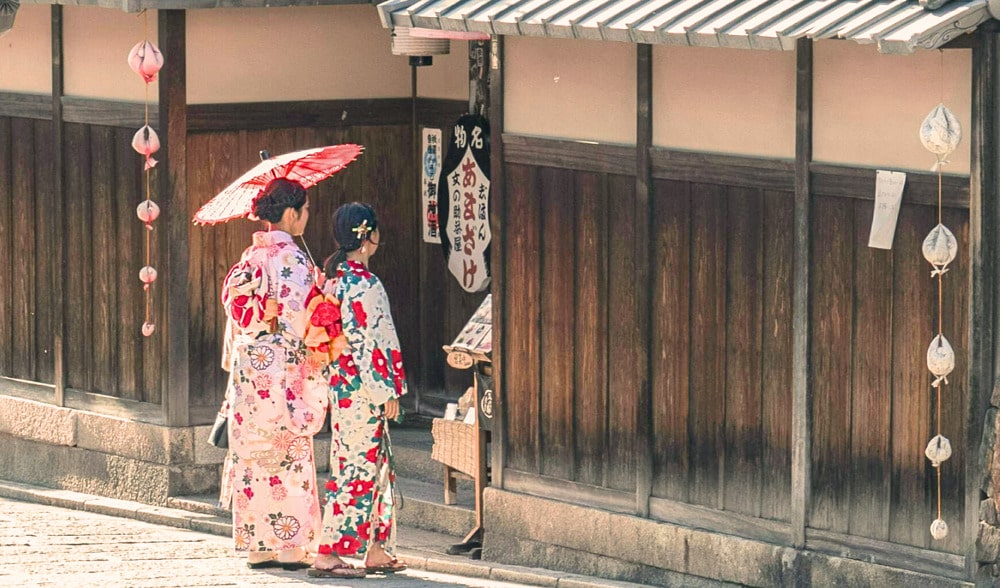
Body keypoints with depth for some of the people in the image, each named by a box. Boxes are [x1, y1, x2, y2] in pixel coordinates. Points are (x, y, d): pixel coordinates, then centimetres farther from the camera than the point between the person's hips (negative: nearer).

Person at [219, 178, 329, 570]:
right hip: (283, 363, -7)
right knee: (289, 454, -2)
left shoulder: (250, 257, 9)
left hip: (248, 366, 7)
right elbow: (297, 317, -16)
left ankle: (258, 545, 11)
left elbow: (235, 308, 13)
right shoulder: (291, 258, -12)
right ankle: (292, 545, -2)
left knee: (254, 455, 8)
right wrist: (313, 362, -9)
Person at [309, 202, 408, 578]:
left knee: (376, 466, 16)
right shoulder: (365, 284, -18)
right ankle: (328, 555, -4)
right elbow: (371, 341, -19)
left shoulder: (332, 277, 9)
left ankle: (377, 550, 20)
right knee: (357, 468, -5)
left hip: (340, 387, 9)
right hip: (364, 390, -9)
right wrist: (389, 391, -12)